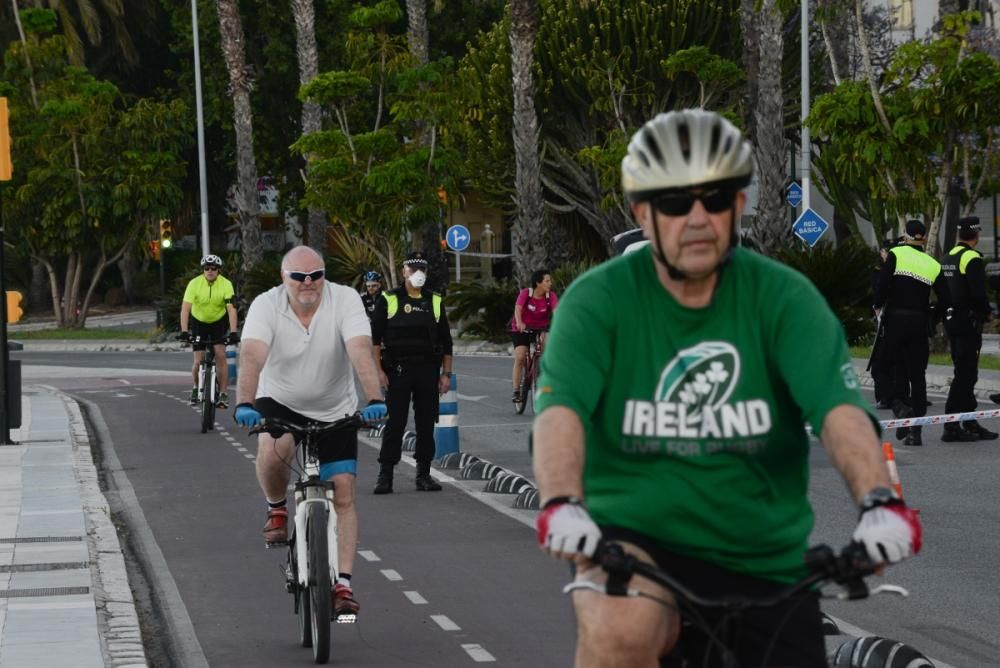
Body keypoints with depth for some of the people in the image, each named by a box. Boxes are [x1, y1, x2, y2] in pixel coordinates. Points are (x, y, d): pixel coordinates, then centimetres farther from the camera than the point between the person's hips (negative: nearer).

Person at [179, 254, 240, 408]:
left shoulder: (226, 284, -21)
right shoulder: (194, 283, -22)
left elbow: (231, 309, -27)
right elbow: (185, 308, -27)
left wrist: (233, 332, -38)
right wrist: (184, 331, -38)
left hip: (219, 322, 0)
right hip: (198, 322, 0)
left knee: (220, 355, -14)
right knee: (198, 359, -6)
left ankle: (223, 394, -9)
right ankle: (195, 387, 23)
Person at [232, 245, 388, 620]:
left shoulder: (345, 300, -18)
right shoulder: (266, 306, -19)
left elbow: (361, 351, -31)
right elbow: (252, 356, -33)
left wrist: (374, 399, -47)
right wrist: (245, 404, -50)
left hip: (335, 411, 1)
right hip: (280, 402, -1)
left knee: (343, 495, -7)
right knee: (272, 452, -33)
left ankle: (343, 584, -2)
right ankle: (277, 510, -1)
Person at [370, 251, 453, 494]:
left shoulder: (435, 301, 12)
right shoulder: (389, 300, 3)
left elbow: (445, 341, 13)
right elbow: (375, 337, 0)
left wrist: (446, 373, 7)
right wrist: (378, 369, -9)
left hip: (428, 371, 3)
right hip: (397, 370, -3)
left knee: (426, 424, 4)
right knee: (394, 423, -4)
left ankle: (423, 474, 12)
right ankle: (385, 476, -1)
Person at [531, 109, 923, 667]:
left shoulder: (783, 298, -4)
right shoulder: (599, 300, -6)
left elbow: (839, 407, -19)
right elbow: (561, 407, -22)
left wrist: (880, 500, -38)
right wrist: (561, 505, -42)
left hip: (762, 565, 2)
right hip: (634, 541, -2)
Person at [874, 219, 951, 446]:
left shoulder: (896, 255, -3)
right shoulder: (933, 265, 5)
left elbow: (882, 284, -14)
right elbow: (946, 302, 1)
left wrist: (879, 306, 4)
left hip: (895, 319, -2)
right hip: (920, 323, 2)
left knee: (899, 367, 12)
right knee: (917, 373, 7)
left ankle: (900, 404, -16)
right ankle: (915, 431, 5)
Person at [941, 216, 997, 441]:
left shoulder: (949, 257, 13)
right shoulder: (972, 259, -15)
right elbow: (979, 293, -20)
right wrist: (986, 313, -4)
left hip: (952, 319, 9)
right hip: (969, 321, -9)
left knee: (965, 372, 14)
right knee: (965, 374, -7)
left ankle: (970, 424, 19)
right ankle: (952, 425, -9)